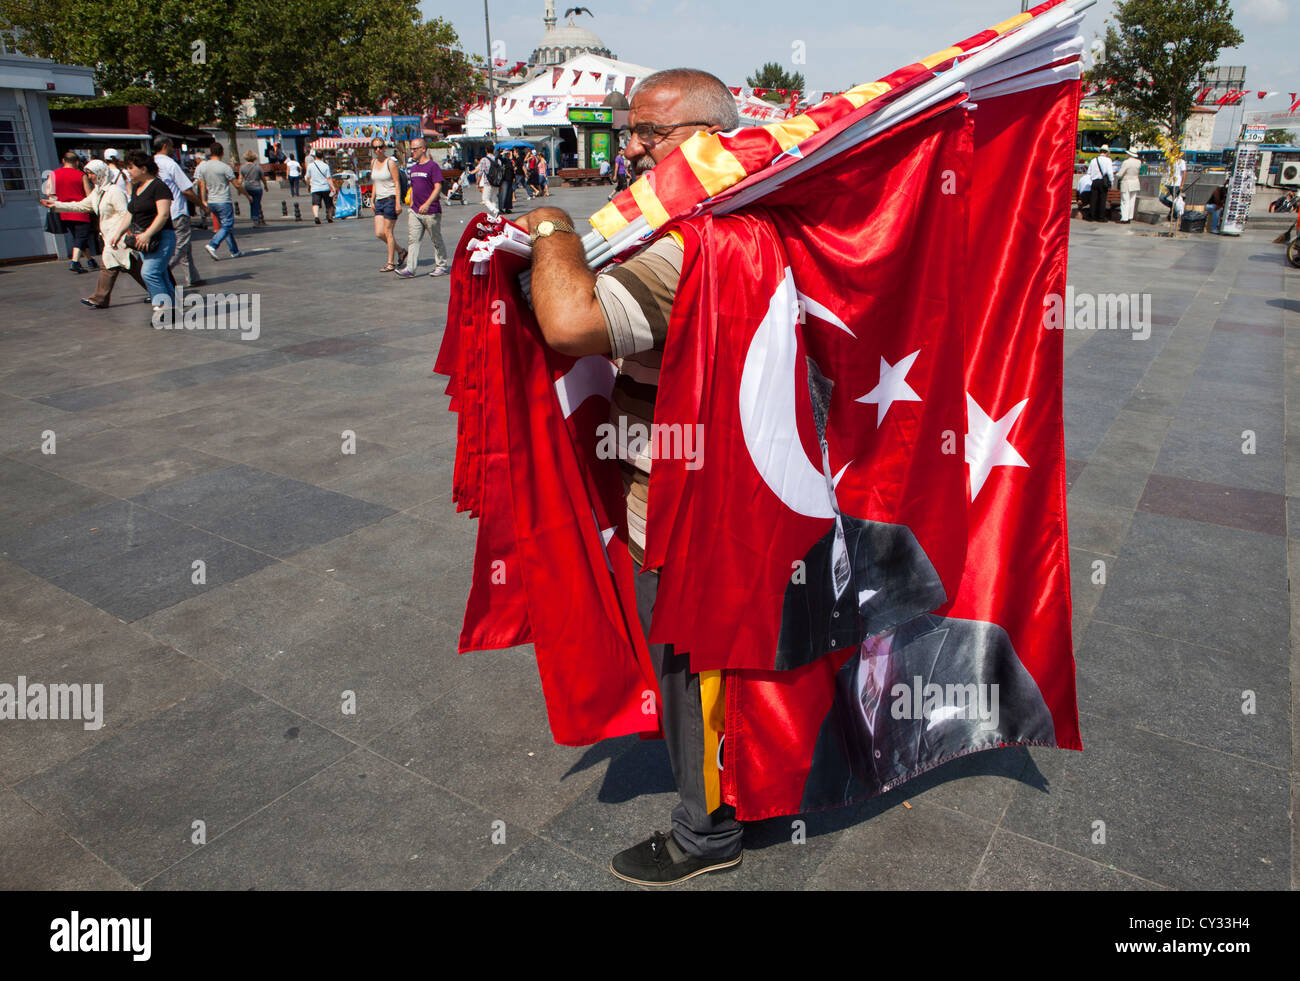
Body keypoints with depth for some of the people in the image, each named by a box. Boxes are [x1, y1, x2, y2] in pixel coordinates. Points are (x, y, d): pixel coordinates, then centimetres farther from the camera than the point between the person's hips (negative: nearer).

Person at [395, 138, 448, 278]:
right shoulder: (413, 168, 15)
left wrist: (427, 204, -25)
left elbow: (438, 188, -16)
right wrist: (411, 206, 18)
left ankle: (441, 266, 16)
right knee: (412, 240, -1)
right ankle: (410, 269, -4)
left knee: (437, 240, 4)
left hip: (431, 212, -7)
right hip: (415, 212, 7)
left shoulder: (433, 166, -8)